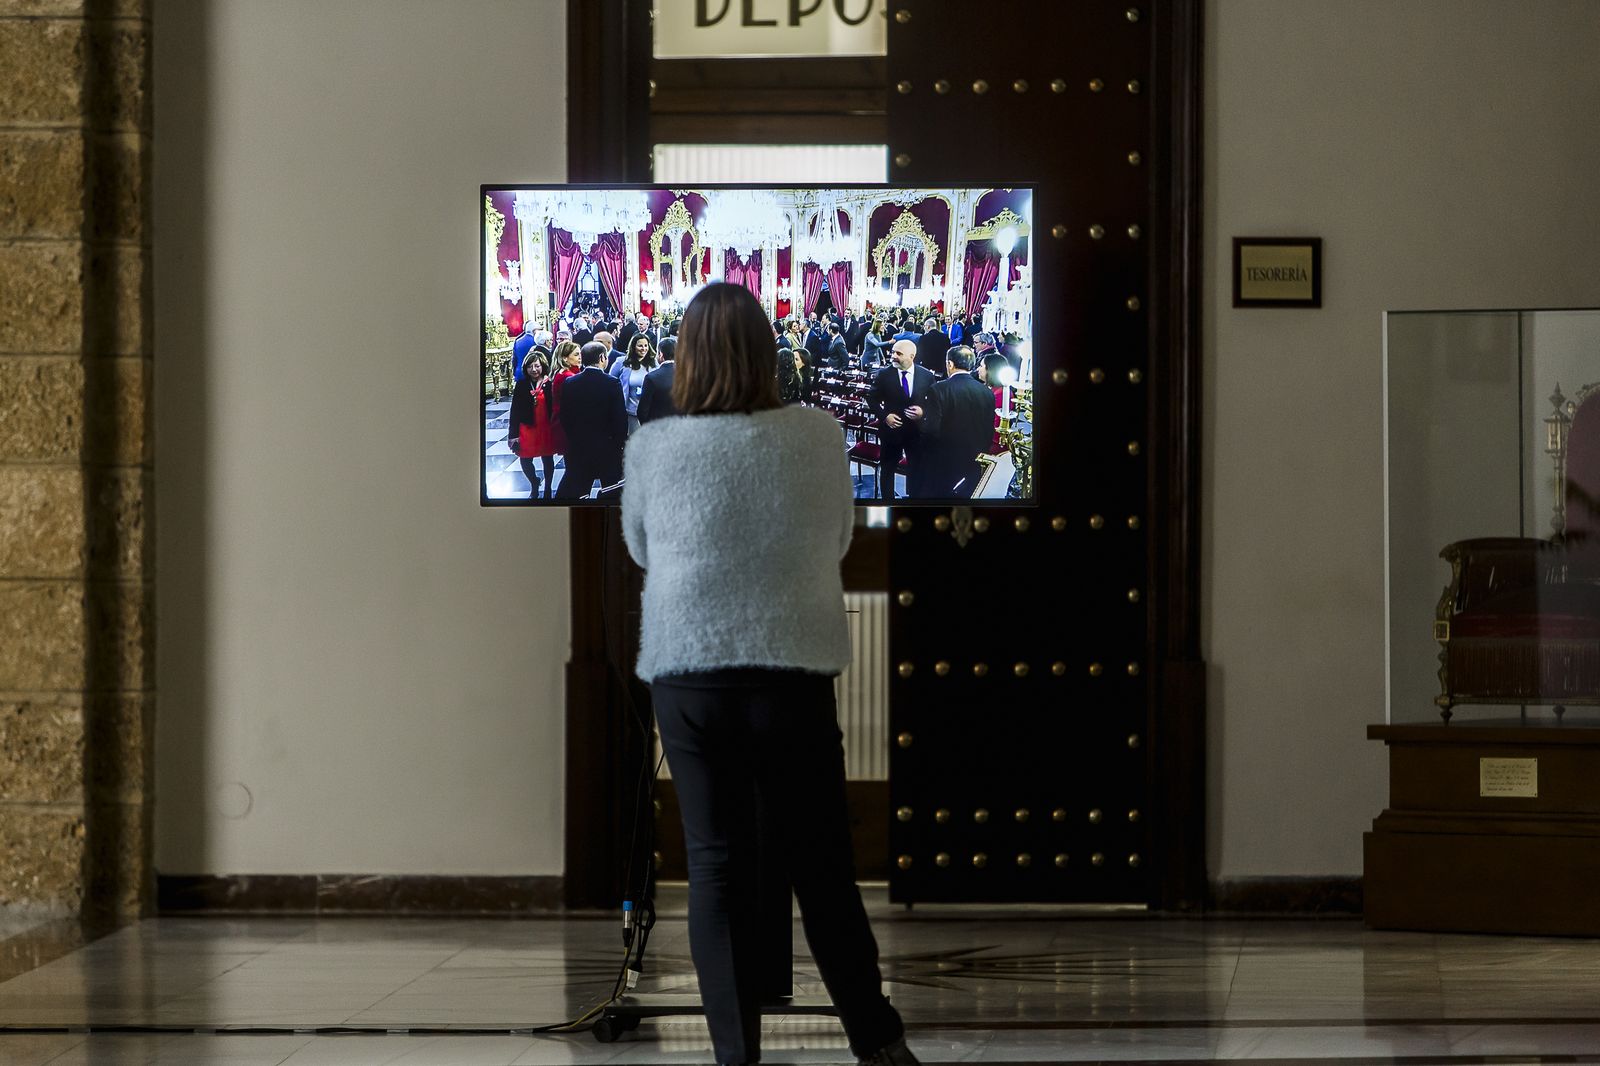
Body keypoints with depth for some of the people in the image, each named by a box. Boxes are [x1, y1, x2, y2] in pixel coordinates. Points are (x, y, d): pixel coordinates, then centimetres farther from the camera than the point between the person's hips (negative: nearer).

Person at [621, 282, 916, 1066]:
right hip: (793, 671, 0)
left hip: (689, 674, 0)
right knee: (822, 865, 9)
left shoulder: (653, 448, -3)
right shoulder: (818, 437, -3)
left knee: (716, 866, 5)